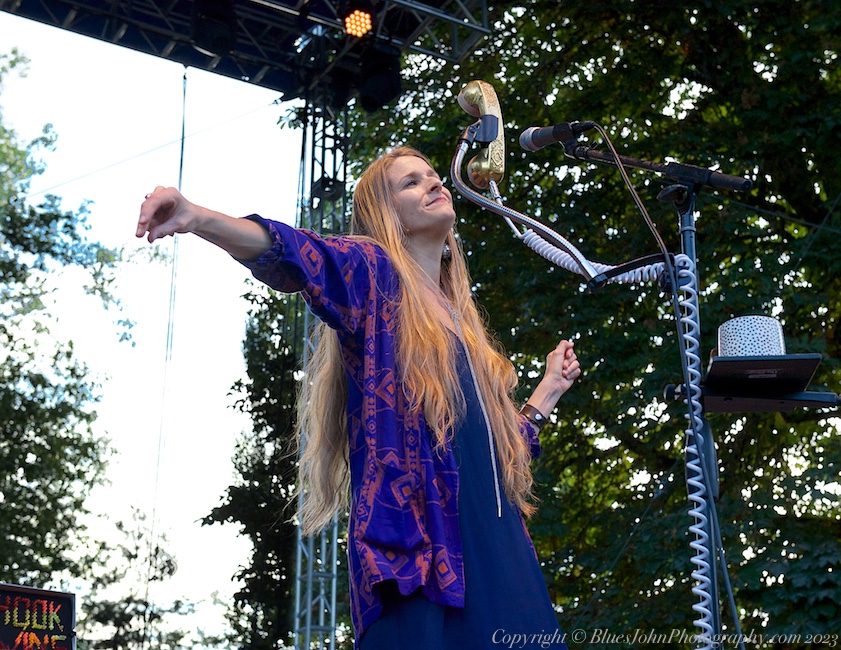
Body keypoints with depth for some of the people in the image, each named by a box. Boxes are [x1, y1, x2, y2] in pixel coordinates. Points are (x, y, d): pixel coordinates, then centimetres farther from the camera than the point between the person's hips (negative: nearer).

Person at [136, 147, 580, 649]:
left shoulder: (460, 320, 27)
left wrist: (548, 392, 33)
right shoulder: (373, 272, 7)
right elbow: (292, 255, -16)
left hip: (494, 550, 7)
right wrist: (197, 218, -34)